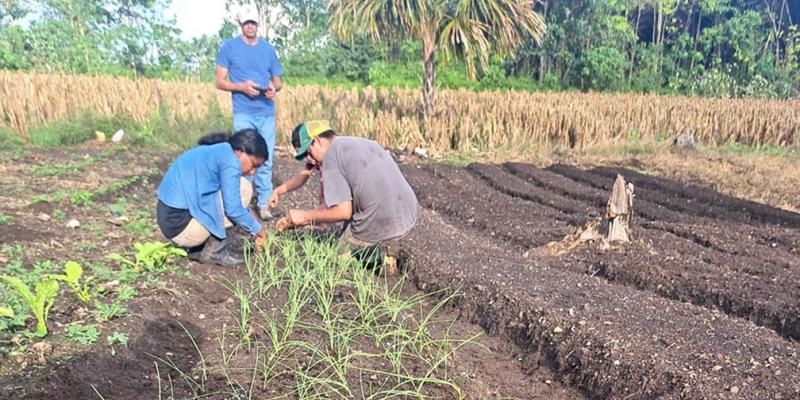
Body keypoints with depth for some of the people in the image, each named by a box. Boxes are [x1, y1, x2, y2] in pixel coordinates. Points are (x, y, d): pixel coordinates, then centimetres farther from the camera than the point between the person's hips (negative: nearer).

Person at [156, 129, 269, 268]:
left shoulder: (212, 151, 15)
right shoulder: (230, 159, -14)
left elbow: (228, 204, 24)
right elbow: (233, 209, -16)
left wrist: (254, 230, 24)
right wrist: (258, 229, 1)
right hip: (182, 225, -9)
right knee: (243, 188, -7)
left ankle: (198, 248, 15)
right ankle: (214, 251, -1)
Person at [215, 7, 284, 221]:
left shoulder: (268, 49, 12)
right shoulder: (229, 47, 3)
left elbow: (278, 80, 15)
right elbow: (220, 82, 1)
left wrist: (274, 87, -9)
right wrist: (242, 86, -17)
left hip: (267, 113, 3)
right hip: (243, 113, -2)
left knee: (266, 160, 4)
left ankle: (264, 203, 11)